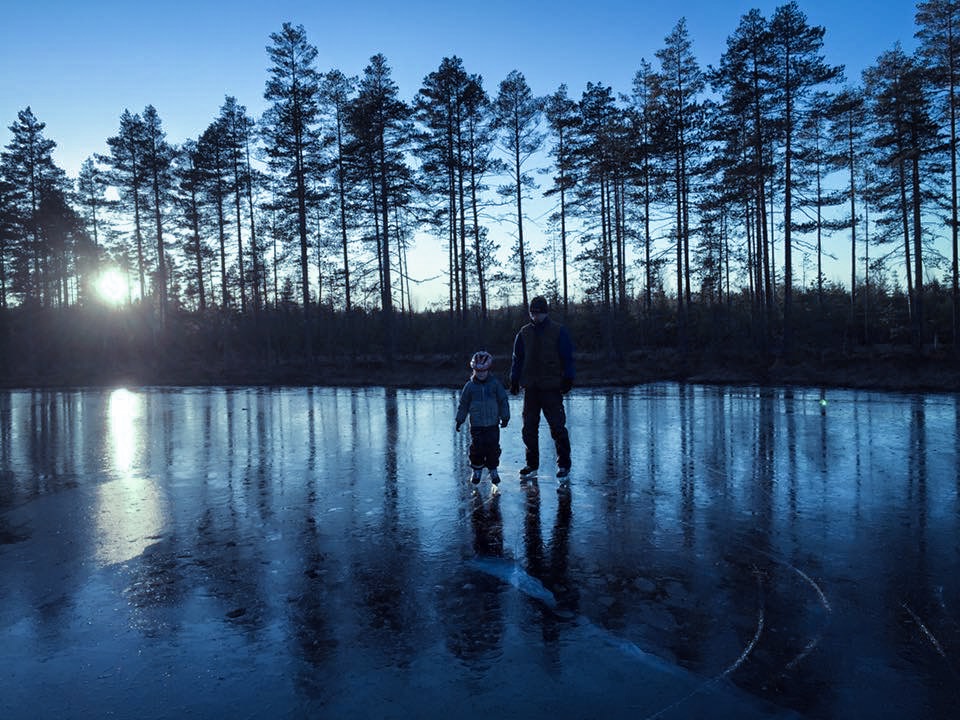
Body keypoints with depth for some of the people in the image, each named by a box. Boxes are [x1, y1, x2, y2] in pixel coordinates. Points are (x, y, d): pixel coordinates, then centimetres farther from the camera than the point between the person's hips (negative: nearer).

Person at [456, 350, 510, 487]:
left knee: (493, 447, 0)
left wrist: (505, 417, 5)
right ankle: (477, 470, 18)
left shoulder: (495, 384, 0)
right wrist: (460, 420, 8)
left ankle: (493, 469, 19)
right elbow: (463, 404, 7)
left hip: (493, 424, 0)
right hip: (476, 424, 0)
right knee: (476, 447, -2)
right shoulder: (469, 386, 1)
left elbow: (503, 401, 6)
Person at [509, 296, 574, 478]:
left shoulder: (558, 331, 1)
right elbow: (517, 358, 13)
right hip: (530, 387, 4)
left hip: (552, 387, -4)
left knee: (557, 426, -4)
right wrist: (514, 380, 7)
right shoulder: (524, 333, 10)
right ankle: (532, 463, 20)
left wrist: (568, 379, -6)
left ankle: (564, 463, 9)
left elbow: (567, 357, 1)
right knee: (529, 427, 7)